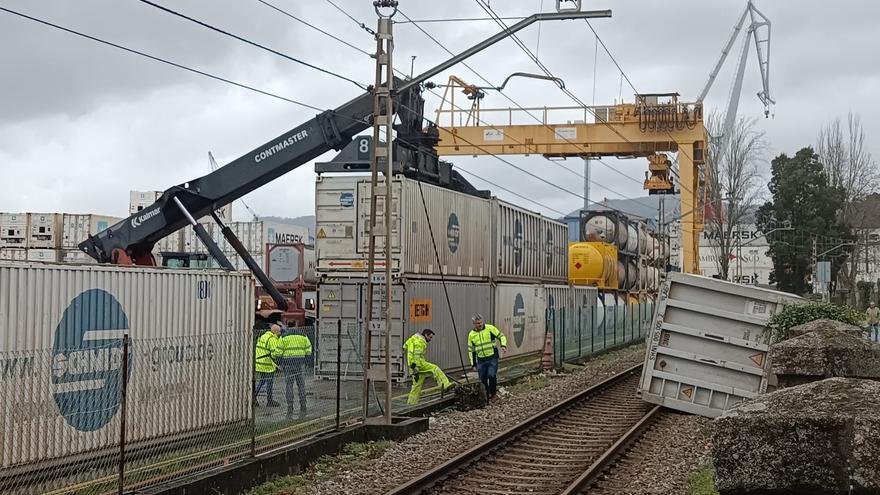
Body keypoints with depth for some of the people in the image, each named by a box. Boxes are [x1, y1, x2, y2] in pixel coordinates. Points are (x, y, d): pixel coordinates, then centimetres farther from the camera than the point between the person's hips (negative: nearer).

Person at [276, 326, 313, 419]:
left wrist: (280, 364, 4)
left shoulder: (284, 337, 1)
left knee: (289, 386, 2)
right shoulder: (303, 336, 7)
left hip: (288, 363, -2)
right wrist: (307, 364, 13)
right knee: (301, 385, 8)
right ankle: (303, 409, 5)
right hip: (300, 364, 2)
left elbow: (279, 351, -2)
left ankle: (290, 411, -2)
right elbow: (308, 349, 7)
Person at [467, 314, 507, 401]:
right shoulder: (471, 335, 5)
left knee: (491, 375, -17)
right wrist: (473, 363, 9)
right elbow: (471, 350, 12)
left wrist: (503, 345, -18)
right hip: (481, 360, 3)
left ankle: (493, 393, 4)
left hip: (492, 358, -3)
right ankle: (486, 395, 24)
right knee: (483, 379, 7)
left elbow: (501, 336, 1)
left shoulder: (490, 328, -5)